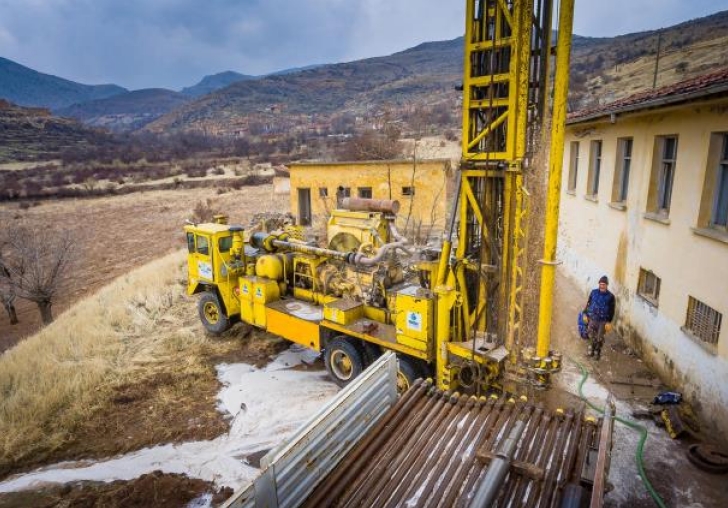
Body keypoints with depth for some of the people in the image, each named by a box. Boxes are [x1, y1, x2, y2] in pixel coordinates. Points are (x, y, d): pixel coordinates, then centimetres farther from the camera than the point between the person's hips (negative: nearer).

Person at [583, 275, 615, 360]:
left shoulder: (610, 296, -8)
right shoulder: (593, 292, -2)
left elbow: (611, 310, -5)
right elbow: (588, 304, 7)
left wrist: (609, 322, -8)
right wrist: (585, 314, 6)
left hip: (603, 320, -2)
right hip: (592, 318, 2)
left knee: (600, 338, 6)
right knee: (591, 335, 10)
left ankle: (597, 351, 26)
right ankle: (591, 347, 33)